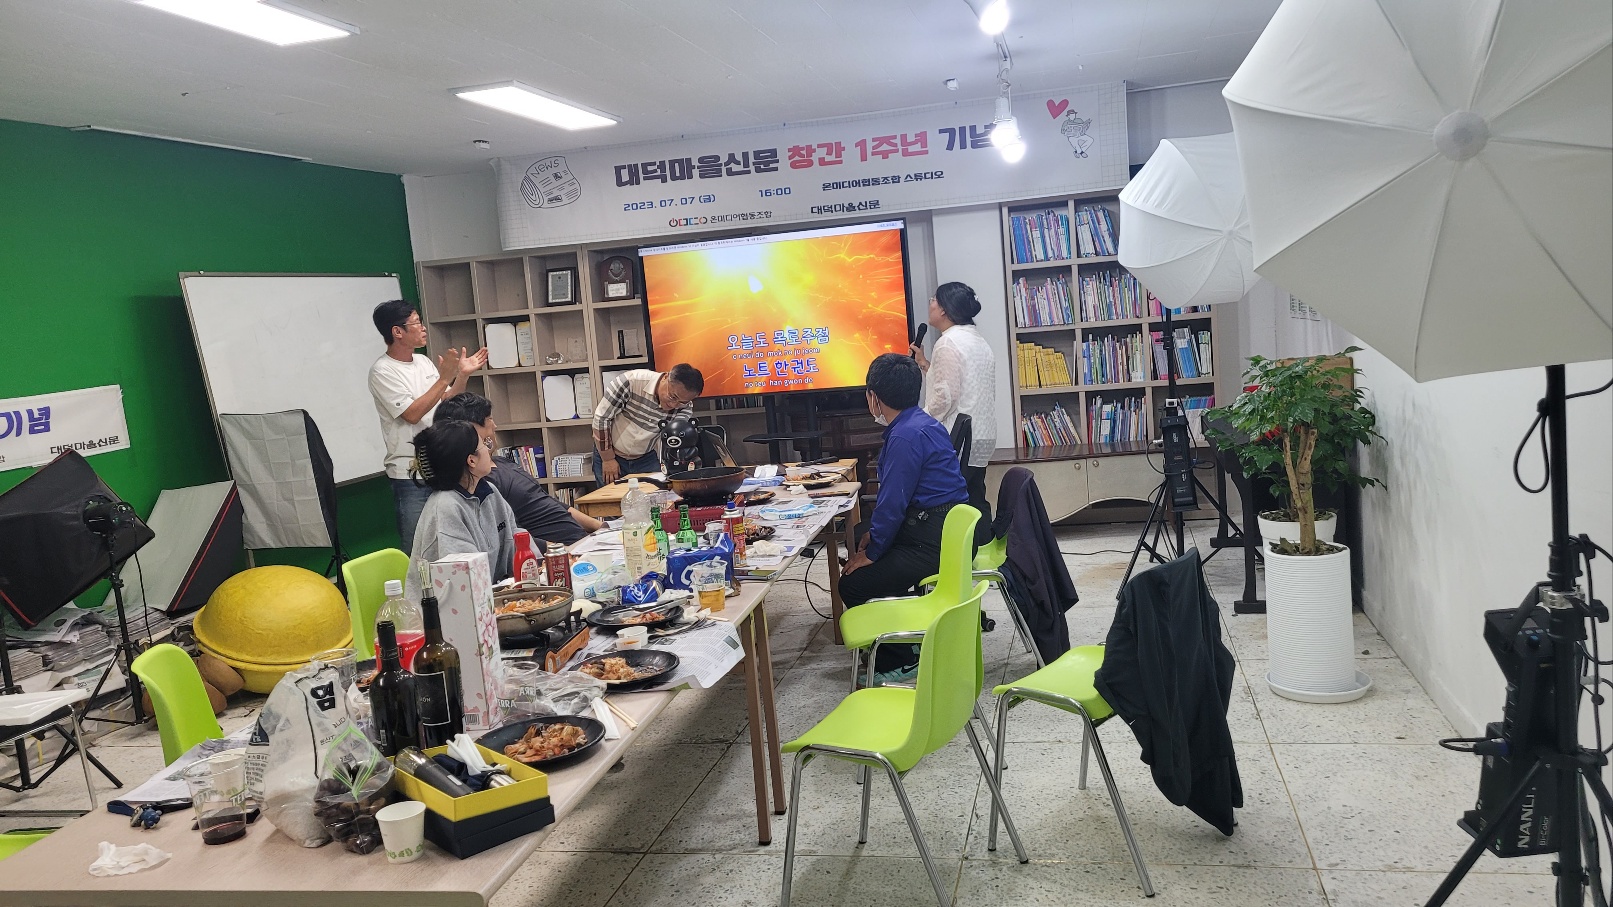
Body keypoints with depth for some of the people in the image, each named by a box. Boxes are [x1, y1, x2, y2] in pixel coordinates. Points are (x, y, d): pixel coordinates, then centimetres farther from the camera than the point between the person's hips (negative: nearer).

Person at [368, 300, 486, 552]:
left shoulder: (423, 361, 10)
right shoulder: (382, 372, -12)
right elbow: (412, 414, -19)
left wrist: (463, 374, 4)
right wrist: (444, 378, -20)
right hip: (409, 474, -7)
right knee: (417, 547, -2)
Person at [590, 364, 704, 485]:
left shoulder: (685, 406, -15)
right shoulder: (631, 382, -26)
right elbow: (601, 417, -18)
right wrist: (608, 460, -13)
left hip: (647, 460, 2)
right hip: (607, 453, -2)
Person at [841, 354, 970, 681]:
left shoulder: (907, 436, -21)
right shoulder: (919, 423, 12)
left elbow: (893, 502, -20)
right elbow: (892, 495, 18)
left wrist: (871, 552, -10)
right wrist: (873, 533, 12)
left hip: (933, 543, -11)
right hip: (944, 531, 11)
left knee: (853, 584, -9)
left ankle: (900, 663, 4)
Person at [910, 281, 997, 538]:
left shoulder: (948, 342, -13)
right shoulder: (978, 341, 17)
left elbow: (944, 396, -19)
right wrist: (925, 364, 20)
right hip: (981, 438, 10)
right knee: (976, 501, 12)